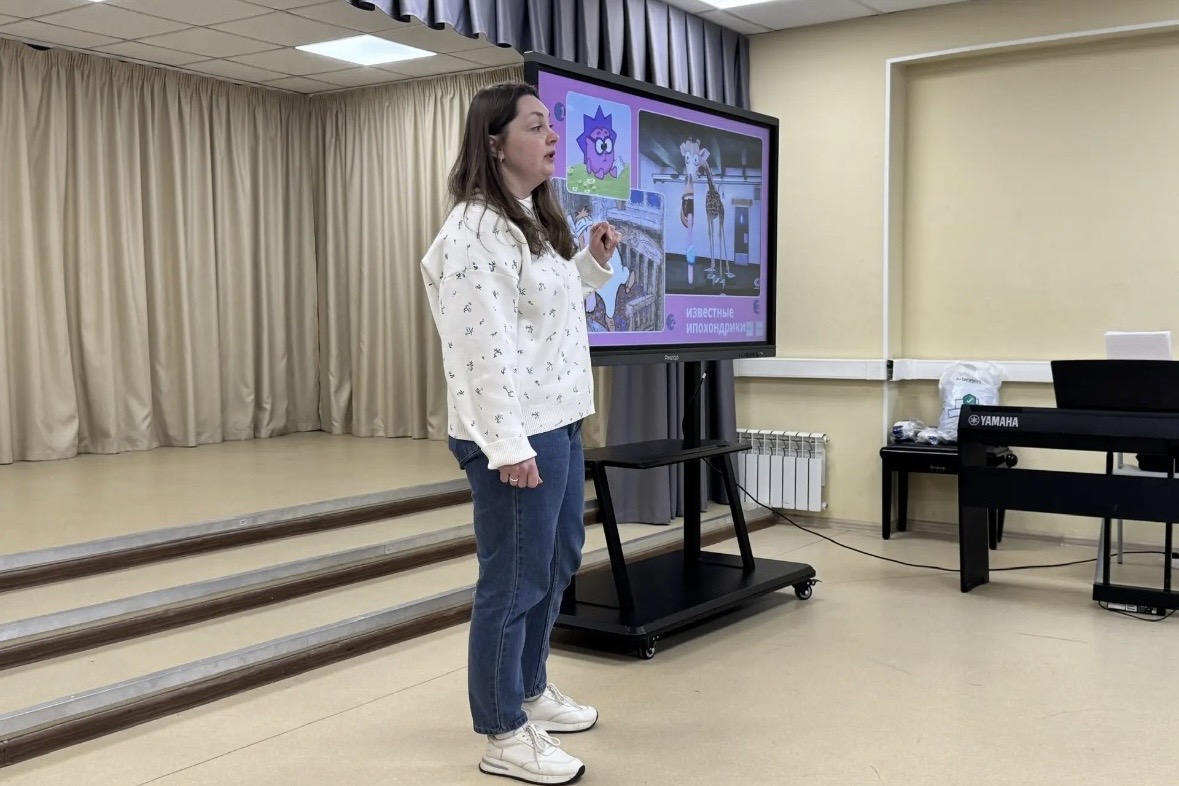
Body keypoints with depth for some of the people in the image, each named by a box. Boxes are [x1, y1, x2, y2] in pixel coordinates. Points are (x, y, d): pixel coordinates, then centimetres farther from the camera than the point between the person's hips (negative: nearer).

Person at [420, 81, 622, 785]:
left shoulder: (535, 219, 15)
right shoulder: (478, 229, -17)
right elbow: (482, 345, -23)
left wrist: (594, 262, 14)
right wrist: (506, 444, -26)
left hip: (560, 424, 11)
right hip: (516, 436, -11)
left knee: (558, 563, 22)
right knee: (514, 580, 0)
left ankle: (530, 691, 40)